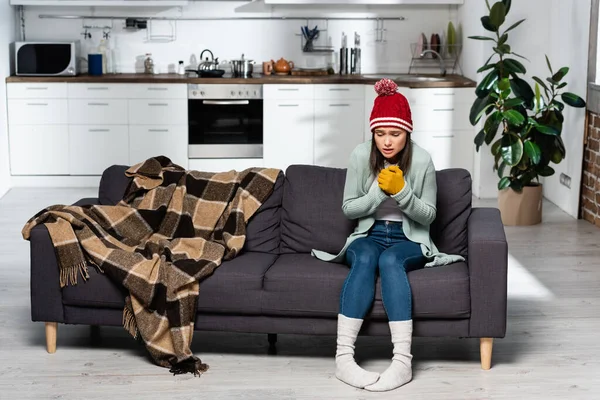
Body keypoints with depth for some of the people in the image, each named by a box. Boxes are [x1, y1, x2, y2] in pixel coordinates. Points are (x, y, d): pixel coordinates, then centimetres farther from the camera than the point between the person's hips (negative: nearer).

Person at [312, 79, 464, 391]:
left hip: (409, 240, -1)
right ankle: (343, 356, -43)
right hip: (369, 236, 1)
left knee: (390, 260, -36)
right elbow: (348, 208, 0)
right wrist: (379, 191, -18)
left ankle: (403, 361, -44)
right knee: (365, 258, -35)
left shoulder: (422, 160, -8)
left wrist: (401, 191, -22)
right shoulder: (361, 155, -5)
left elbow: (428, 214, -4)